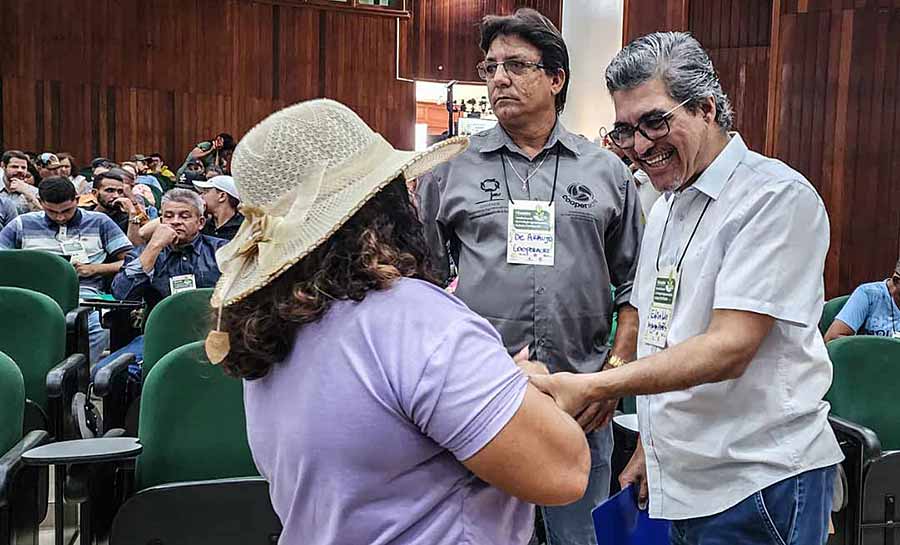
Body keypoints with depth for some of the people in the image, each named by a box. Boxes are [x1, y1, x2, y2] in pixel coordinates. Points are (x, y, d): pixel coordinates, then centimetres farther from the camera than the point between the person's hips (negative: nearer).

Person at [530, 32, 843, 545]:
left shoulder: (778, 196, -14)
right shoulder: (665, 210, 12)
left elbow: (729, 348, -24)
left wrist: (590, 387, -30)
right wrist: (650, 447, 15)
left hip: (761, 481, -7)